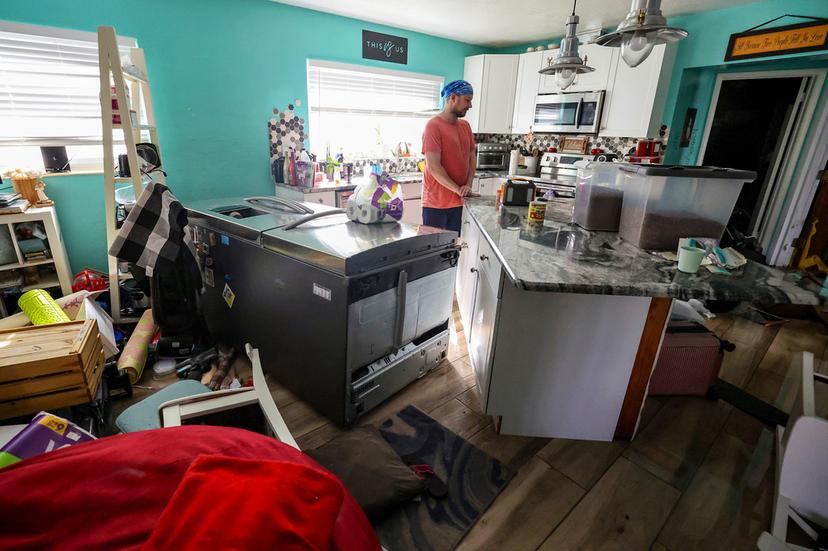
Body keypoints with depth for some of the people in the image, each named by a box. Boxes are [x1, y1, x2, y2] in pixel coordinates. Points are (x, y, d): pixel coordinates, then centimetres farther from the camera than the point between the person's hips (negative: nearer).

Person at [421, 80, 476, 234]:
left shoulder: (465, 126, 11)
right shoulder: (433, 126, -12)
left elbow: (472, 158, 14)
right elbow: (433, 167, -18)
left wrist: (468, 185, -3)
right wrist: (459, 190, -17)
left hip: (457, 201, 7)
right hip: (436, 203, -6)